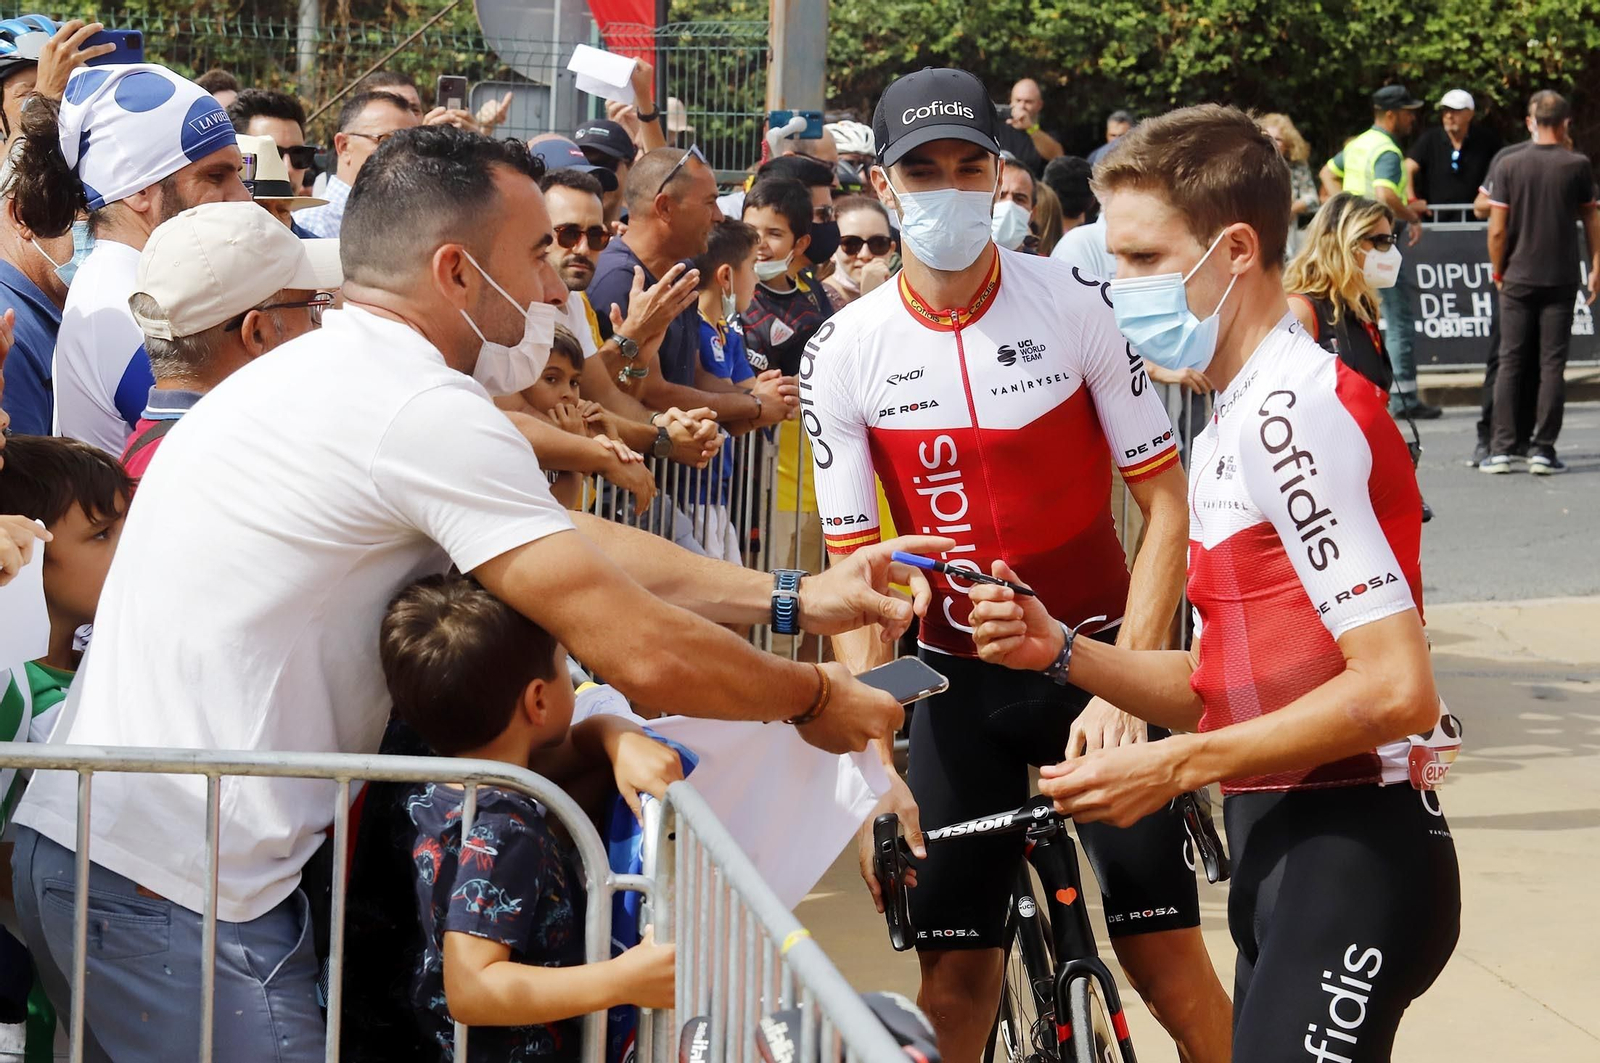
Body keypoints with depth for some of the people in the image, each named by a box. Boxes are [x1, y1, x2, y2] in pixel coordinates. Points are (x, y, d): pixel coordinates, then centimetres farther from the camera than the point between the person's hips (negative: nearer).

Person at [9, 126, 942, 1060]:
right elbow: (642, 654, -16)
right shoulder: (428, 413, -15)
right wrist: (813, 698, 1)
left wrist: (791, 599, 14)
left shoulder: (327, 373, 16)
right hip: (173, 880, -10)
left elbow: (573, 541, 18)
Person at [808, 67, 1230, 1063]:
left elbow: (1167, 504, -8)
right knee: (956, 981, 0)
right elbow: (855, 570, -5)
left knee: (1164, 954, -8)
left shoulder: (1077, 307, -10)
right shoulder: (845, 356, -6)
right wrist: (872, 763, -16)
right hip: (957, 680, 1)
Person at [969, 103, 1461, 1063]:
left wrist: (1175, 766, -17)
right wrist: (1060, 651, 2)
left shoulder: (1296, 412, -16)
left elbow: (1396, 689, -22)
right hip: (1279, 841, 10)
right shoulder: (1234, 430, 15)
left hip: (1354, 849, -10)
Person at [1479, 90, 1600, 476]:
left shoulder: (1508, 164, -4)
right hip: (1561, 280, 0)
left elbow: (1497, 229, -5)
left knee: (1510, 364, 5)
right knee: (1552, 364, 3)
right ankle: (1542, 450, 0)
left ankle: (1501, 449, 2)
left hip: (1517, 280, 1)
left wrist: (1498, 271, 9)